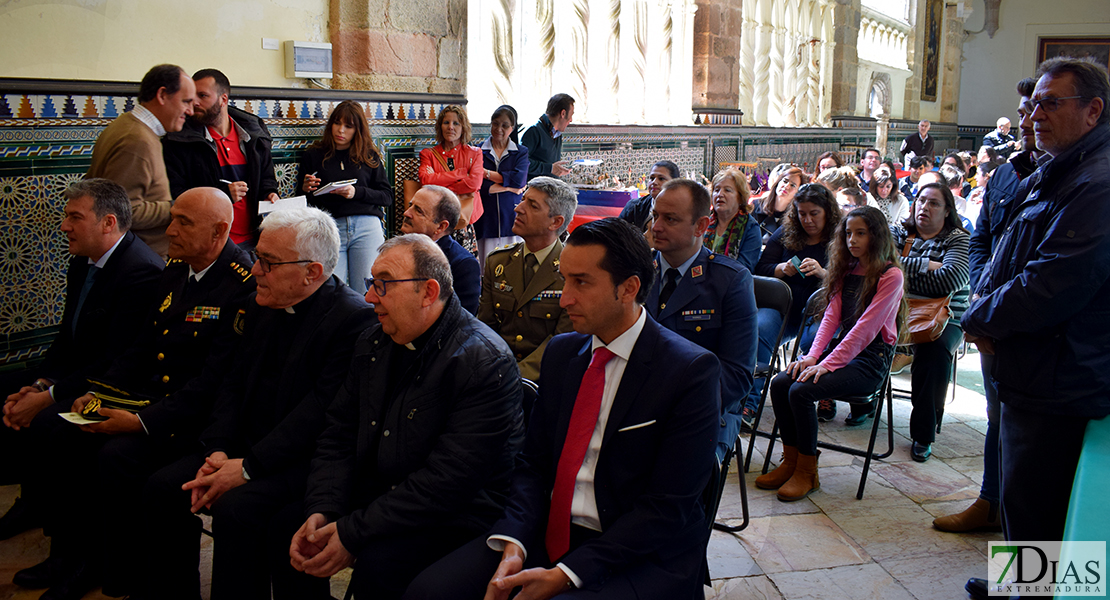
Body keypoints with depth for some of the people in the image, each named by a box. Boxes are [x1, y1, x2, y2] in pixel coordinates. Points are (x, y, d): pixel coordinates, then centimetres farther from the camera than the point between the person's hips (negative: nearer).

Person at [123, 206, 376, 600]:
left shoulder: (355, 320, -18)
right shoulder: (262, 307, 11)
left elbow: (321, 410, -22)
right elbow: (234, 383, 11)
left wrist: (248, 467, -22)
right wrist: (219, 450, -5)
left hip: (307, 460, -8)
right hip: (246, 446, 8)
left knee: (237, 507, -29)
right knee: (162, 487, -5)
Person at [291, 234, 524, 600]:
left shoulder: (485, 362, -20)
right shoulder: (372, 344, 6)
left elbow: (448, 479, -25)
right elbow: (339, 436, 7)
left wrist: (352, 532, -23)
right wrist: (321, 512, -10)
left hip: (455, 521, -7)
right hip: (375, 498, 7)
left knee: (379, 564, -31)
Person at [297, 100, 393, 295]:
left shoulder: (369, 156, 15)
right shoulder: (312, 156, 15)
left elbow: (387, 197, 9)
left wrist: (356, 192, -6)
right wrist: (306, 189, -7)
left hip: (366, 227, 0)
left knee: (366, 294, -4)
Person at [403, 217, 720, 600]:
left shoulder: (692, 371, -12)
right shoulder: (561, 352, 7)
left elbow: (668, 507, -15)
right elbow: (533, 462, 8)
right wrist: (514, 546, -10)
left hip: (642, 557, -5)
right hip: (549, 532, 6)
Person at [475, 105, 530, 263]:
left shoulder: (521, 152, 11)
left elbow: (519, 179, -8)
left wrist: (486, 173, -6)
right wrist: (510, 187, -8)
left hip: (511, 216, 1)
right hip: (486, 218, -1)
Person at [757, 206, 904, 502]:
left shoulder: (890, 275, -8)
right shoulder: (847, 270, 15)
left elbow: (865, 328, -17)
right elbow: (831, 316, 8)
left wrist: (828, 364, -22)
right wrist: (812, 356, -7)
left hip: (871, 358, -7)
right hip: (842, 348, 7)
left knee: (802, 390, -27)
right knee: (780, 383, -16)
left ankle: (807, 473, -11)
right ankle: (790, 463, -5)